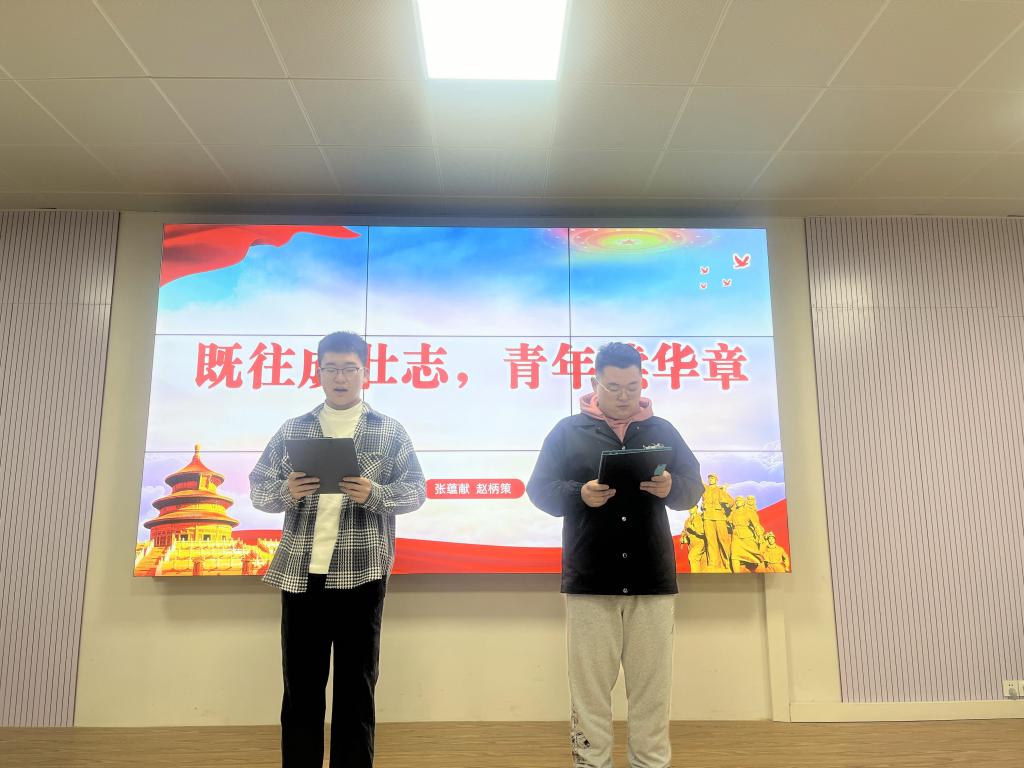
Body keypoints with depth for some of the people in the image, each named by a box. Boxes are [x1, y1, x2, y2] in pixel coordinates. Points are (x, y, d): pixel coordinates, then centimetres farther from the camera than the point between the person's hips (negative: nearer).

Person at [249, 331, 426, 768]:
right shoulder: (292, 430, 10)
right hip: (299, 572, 2)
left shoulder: (390, 432, 4)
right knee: (300, 686, 9)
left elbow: (416, 491, 1)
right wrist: (287, 492, -13)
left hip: (361, 573, -1)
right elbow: (258, 489, 9)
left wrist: (373, 494, -17)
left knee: (356, 687, 8)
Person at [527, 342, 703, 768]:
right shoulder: (568, 430, 4)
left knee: (653, 688, 8)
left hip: (653, 578, 2)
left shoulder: (662, 430, 11)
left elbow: (694, 486, 9)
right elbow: (539, 488, 1)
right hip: (589, 581, -2)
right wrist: (579, 495, -18)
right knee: (589, 687, 4)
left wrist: (671, 487, -14)